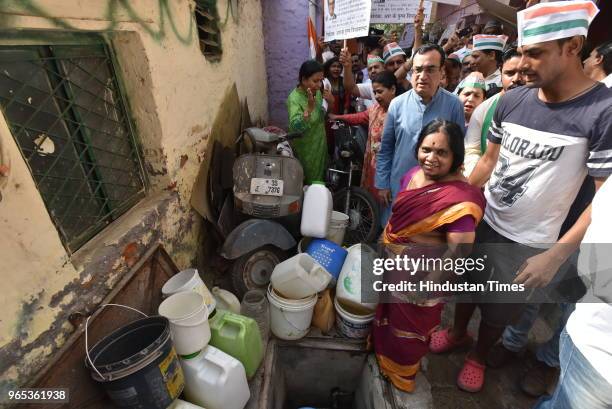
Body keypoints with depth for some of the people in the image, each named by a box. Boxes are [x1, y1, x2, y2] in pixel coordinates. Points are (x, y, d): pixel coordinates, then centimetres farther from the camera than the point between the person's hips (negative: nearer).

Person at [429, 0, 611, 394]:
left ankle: (478, 356, 46)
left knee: (500, 310, 17)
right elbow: (489, 160, 5)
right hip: (481, 222, 4)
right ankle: (457, 333, 50)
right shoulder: (512, 100, -4)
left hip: (529, 244, -3)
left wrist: (556, 256, -20)